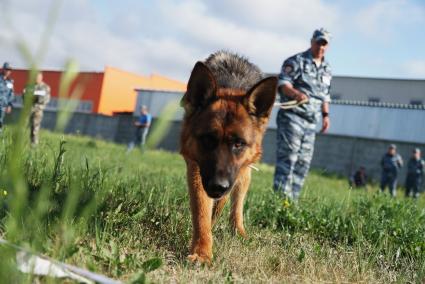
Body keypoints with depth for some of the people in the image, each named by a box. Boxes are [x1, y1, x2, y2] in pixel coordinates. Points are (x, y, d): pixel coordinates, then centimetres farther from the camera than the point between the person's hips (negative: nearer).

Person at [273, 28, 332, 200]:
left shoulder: (327, 70, 19)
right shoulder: (296, 61, -2)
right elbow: (282, 83, -13)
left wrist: (326, 114, 16)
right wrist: (296, 93, -31)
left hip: (311, 122, 7)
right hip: (292, 116, -7)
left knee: (303, 161, 5)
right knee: (287, 157, -12)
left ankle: (292, 198, 10)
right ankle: (281, 196, -12)